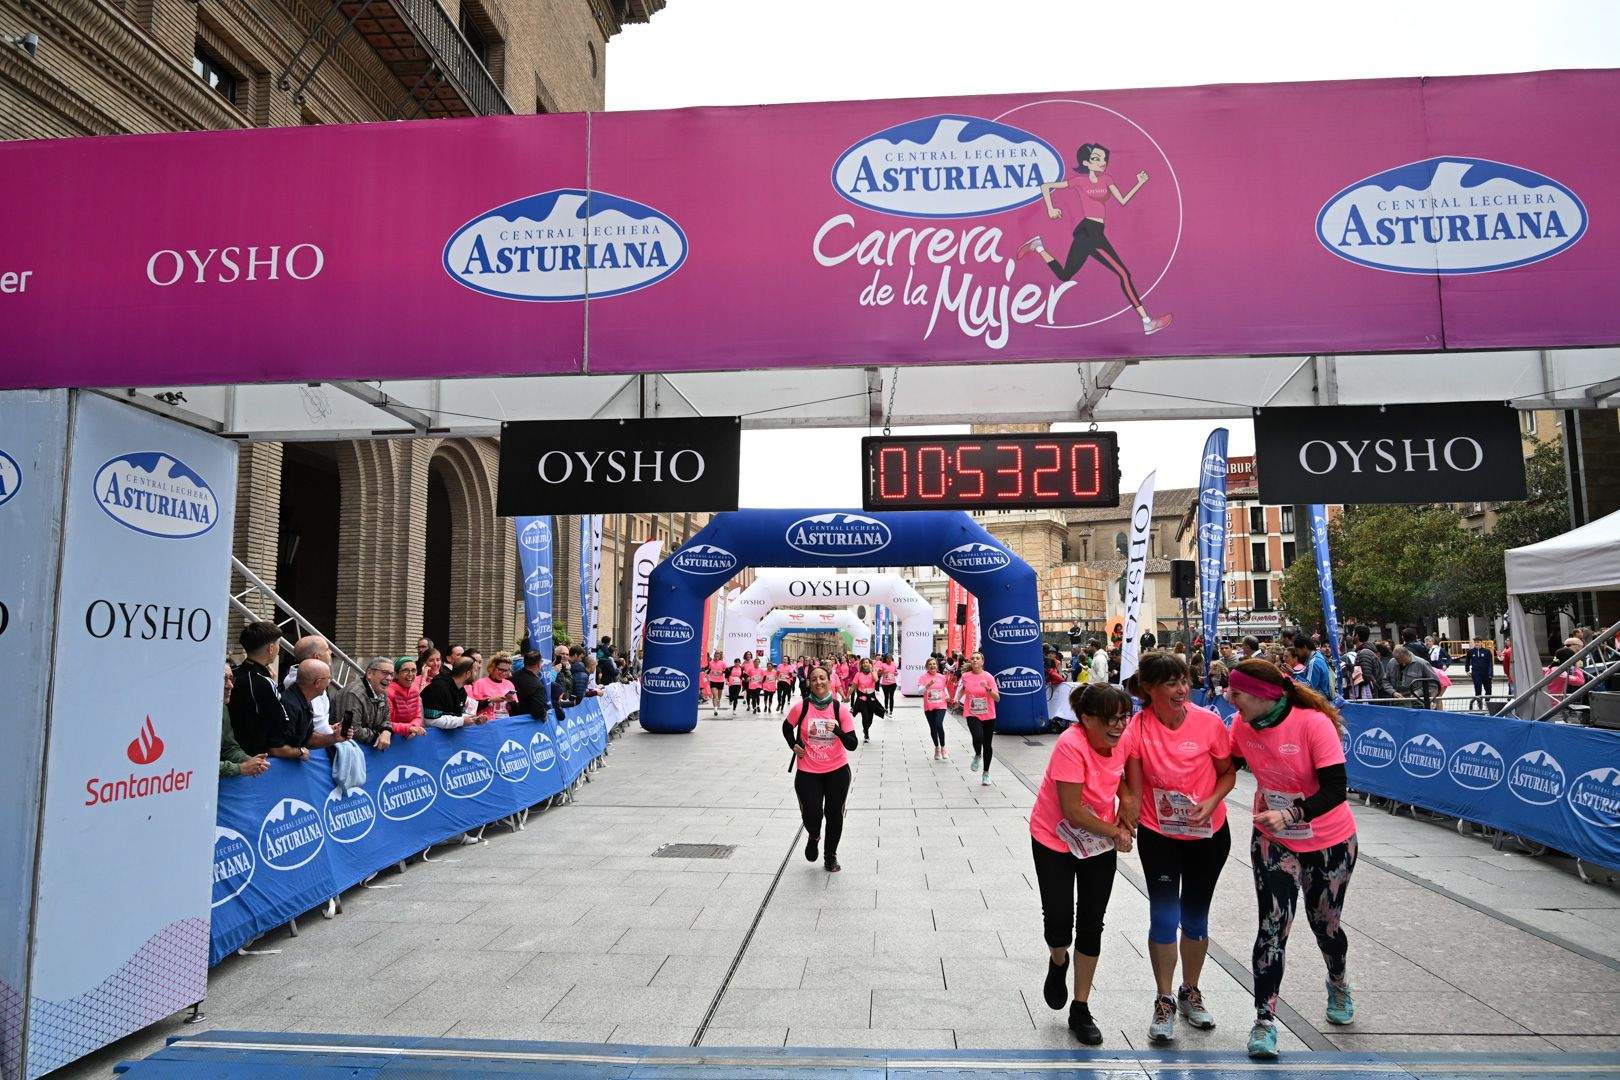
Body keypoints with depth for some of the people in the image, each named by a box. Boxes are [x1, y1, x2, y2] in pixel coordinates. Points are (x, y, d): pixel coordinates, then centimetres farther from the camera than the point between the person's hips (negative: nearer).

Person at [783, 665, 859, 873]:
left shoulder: (839, 709, -10)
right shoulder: (801, 707, -10)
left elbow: (852, 745, -11)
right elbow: (786, 727, 11)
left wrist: (837, 730, -27)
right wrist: (794, 745, -3)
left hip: (837, 771, 1)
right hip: (808, 772, -1)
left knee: (834, 814, 9)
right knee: (812, 815, -5)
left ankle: (830, 856, 32)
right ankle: (813, 838, 33)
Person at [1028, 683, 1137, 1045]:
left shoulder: (1125, 737, -15)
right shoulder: (1071, 745, -32)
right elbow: (1072, 811, -28)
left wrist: (1126, 816, -9)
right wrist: (1116, 834, -15)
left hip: (1101, 841, 4)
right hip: (1054, 839, -4)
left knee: (1091, 924, 8)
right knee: (1058, 920, 0)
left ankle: (1080, 1009, 23)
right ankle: (1058, 963, 37)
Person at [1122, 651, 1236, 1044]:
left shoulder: (1208, 722, -16)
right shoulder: (1138, 728, -16)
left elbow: (1228, 773, -4)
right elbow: (1134, 788, -10)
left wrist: (1211, 802, -20)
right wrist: (1126, 827, -20)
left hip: (1208, 834, 1)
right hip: (1158, 835, -1)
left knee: (1195, 917, 15)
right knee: (1163, 918, -2)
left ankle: (1190, 992, 37)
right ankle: (1164, 1002, 17)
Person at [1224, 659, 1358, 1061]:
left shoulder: (1314, 723, -27)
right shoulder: (1242, 725, -12)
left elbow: (1335, 790, -29)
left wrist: (1292, 814, -42)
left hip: (1330, 841, -2)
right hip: (1273, 840, 2)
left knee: (1324, 923, 15)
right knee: (1273, 927, -7)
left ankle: (1339, 986, 48)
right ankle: (1264, 1021, 3)